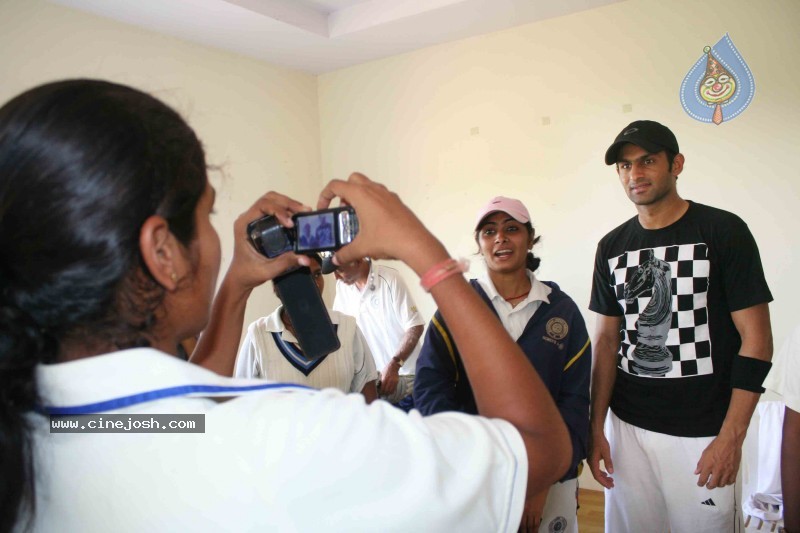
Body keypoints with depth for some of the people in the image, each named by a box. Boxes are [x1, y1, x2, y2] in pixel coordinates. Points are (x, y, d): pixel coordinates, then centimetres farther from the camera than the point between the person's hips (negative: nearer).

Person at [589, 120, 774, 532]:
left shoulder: (723, 231, -6)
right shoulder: (612, 247, 6)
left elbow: (756, 339, -7)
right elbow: (607, 339, 8)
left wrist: (731, 437, -12)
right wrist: (596, 427, 4)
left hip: (702, 433, -3)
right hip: (626, 426, 4)